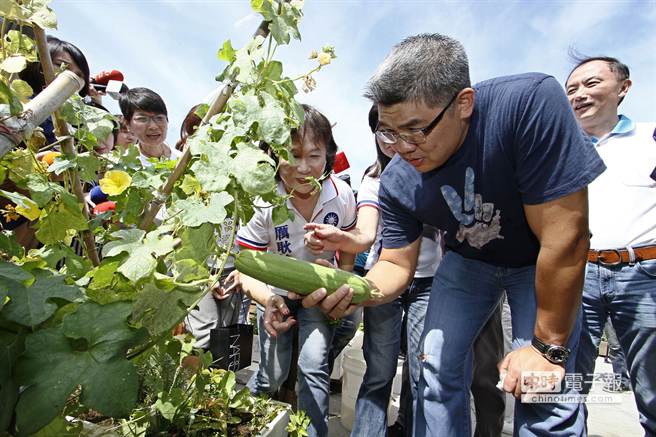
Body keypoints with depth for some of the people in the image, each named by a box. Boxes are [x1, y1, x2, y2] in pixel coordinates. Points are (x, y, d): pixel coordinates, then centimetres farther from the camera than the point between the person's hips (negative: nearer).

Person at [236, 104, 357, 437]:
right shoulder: (263, 202, -27)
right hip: (275, 291, 0)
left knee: (313, 365, -14)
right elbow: (246, 267, -23)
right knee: (273, 375, 8)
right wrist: (267, 300, -41)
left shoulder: (342, 195, -20)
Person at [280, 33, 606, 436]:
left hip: (543, 262, -2)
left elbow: (565, 237, -32)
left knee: (543, 391, -13)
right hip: (467, 261, 3)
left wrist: (548, 346, -23)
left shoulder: (530, 104, -36)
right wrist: (353, 291, -34)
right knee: (438, 369, -1)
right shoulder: (396, 183, -22)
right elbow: (397, 264, -11)